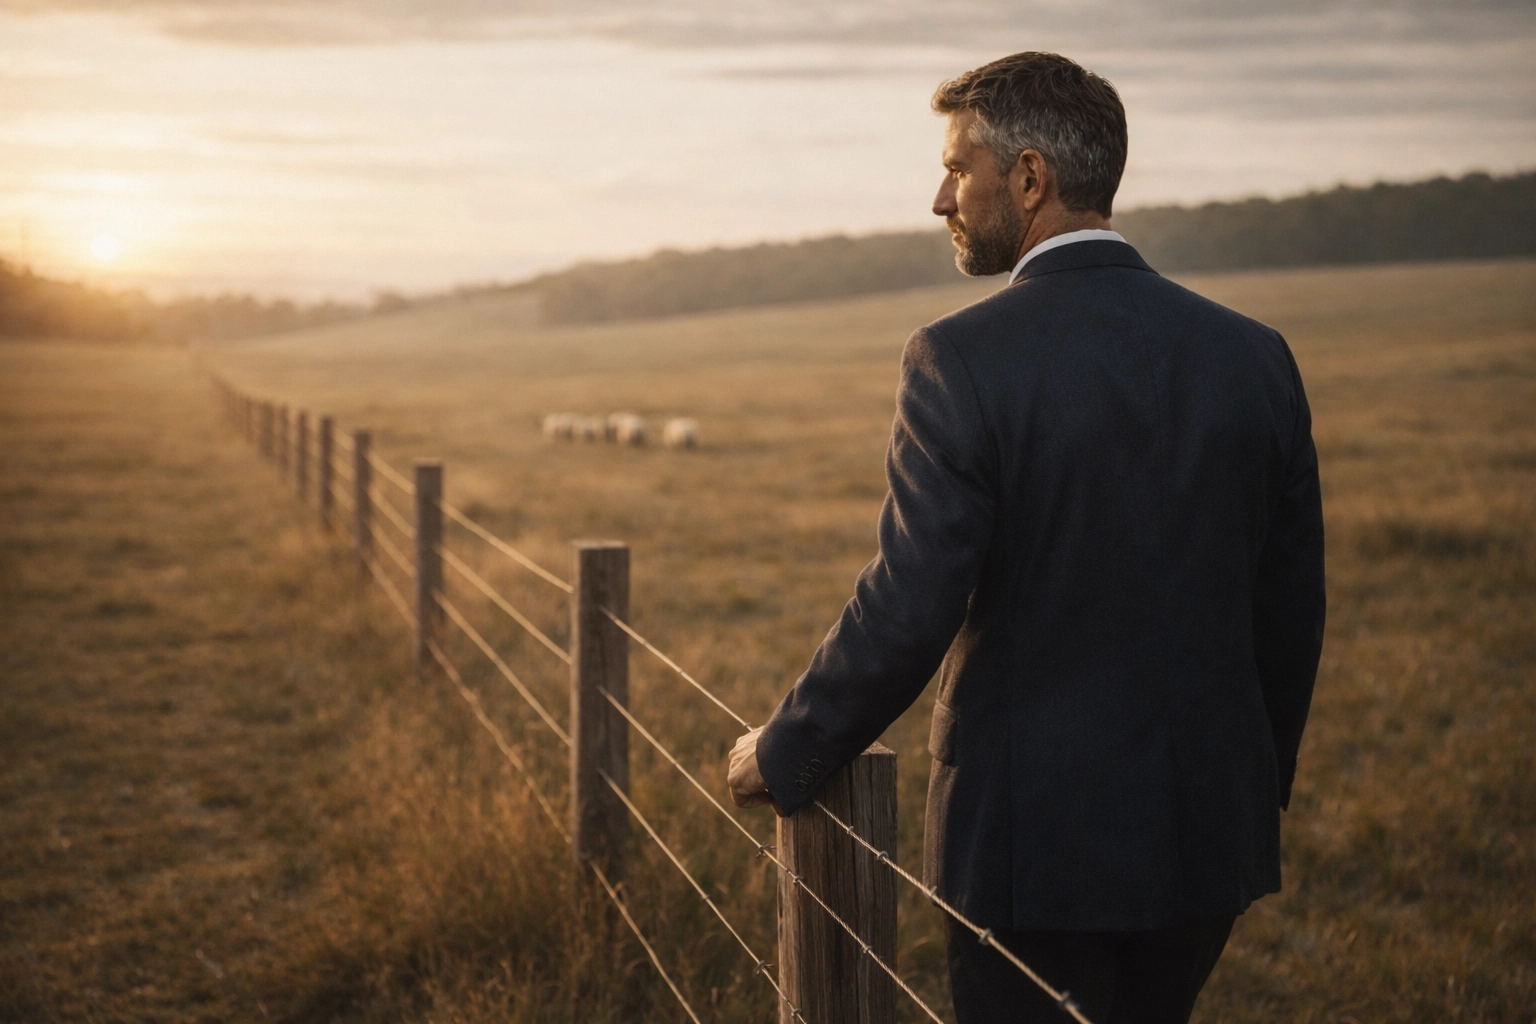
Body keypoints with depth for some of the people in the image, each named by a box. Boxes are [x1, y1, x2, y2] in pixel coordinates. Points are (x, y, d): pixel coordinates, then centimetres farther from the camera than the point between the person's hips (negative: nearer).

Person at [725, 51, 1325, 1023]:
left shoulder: (961, 360, -15)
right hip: (1210, 832, 5)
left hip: (1035, 839, -5)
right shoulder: (1255, 355, 1)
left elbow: (906, 614, -17)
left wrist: (784, 757, -2)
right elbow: (1291, 610, 7)